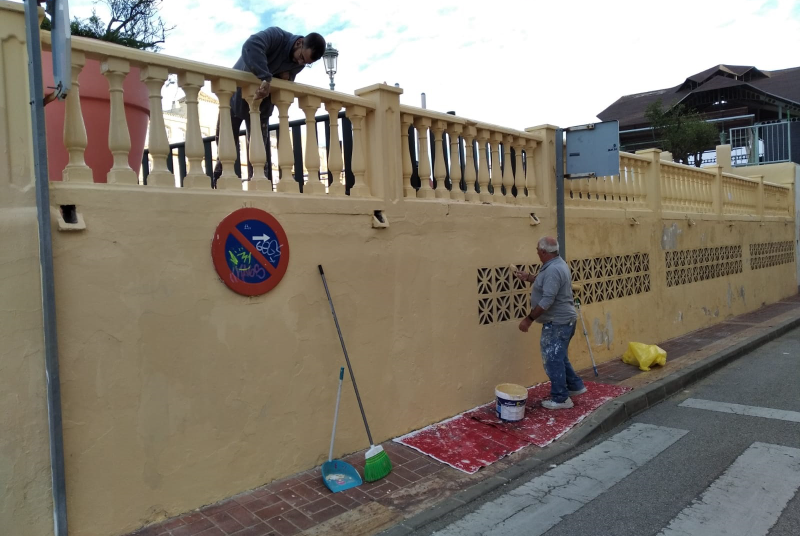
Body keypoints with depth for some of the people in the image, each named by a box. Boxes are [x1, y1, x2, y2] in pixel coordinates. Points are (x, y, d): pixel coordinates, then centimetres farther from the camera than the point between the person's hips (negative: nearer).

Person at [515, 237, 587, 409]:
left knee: (553, 359, -2)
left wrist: (529, 319, -24)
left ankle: (561, 399, 7)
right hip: (562, 320, 11)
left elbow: (547, 301, -29)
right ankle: (575, 386, 34)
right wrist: (528, 278, 25)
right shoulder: (556, 264, 10)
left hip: (557, 323, -11)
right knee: (559, 357, 22)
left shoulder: (553, 270, -24)